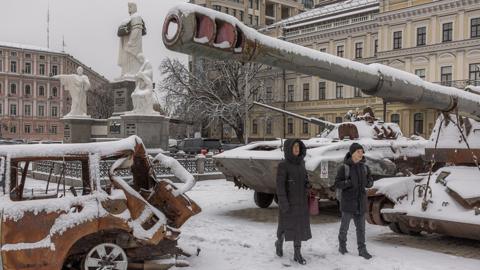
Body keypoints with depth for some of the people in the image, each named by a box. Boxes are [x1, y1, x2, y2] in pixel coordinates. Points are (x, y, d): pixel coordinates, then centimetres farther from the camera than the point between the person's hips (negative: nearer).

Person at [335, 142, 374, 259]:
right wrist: (349, 182, -26)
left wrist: (368, 182, -14)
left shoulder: (364, 167, 1)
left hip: (360, 202, 3)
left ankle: (362, 250, 14)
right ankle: (342, 245, 30)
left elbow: (370, 182, 9)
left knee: (361, 227, 6)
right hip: (348, 201, -3)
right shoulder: (344, 168, -11)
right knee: (345, 225, 10)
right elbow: (337, 184, -11)